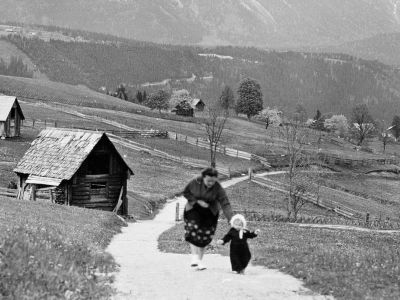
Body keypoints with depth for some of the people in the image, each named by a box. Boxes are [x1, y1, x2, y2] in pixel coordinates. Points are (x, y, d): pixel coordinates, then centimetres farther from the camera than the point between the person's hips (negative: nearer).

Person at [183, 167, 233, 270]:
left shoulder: (218, 188, -19)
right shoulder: (195, 182, -17)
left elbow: (225, 204, -22)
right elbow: (185, 192, -4)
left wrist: (231, 219, -32)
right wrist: (198, 201, -18)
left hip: (210, 213, 1)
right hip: (194, 210, 0)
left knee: (204, 237, -1)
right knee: (193, 231, -23)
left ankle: (200, 260, 12)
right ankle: (195, 256, -24)